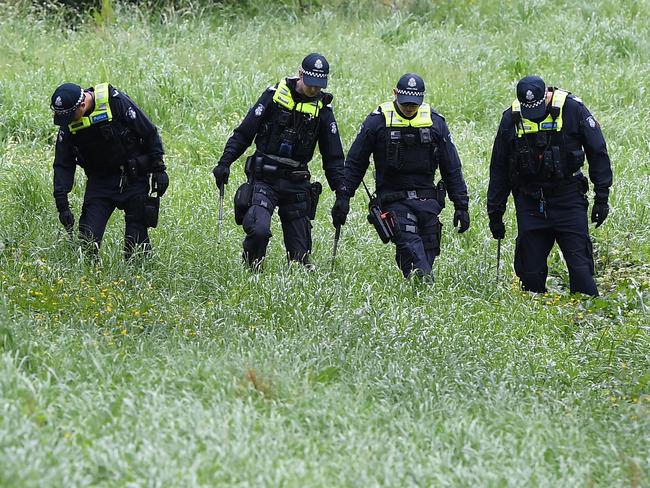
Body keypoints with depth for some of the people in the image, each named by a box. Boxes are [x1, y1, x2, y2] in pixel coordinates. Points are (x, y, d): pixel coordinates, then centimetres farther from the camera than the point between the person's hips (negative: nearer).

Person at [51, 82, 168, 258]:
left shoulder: (116, 102, -20)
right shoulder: (68, 124, -7)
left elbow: (150, 133, -10)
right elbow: (63, 164, -1)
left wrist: (159, 169, -8)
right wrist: (62, 204, -9)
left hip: (133, 177, -3)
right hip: (99, 180, 3)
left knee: (136, 236, -2)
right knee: (88, 237, -10)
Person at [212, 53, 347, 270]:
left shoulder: (322, 110, 4)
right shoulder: (275, 95, -3)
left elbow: (333, 157, 9)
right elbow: (244, 133, 0)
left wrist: (341, 195, 2)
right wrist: (224, 163, -12)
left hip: (296, 184, 3)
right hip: (264, 179, -3)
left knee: (300, 252, 0)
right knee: (258, 230, -24)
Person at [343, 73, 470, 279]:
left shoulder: (436, 122, 7)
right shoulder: (377, 121, 1)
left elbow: (452, 168, 13)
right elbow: (355, 163, 9)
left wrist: (461, 206, 11)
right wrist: (343, 196, 5)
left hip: (427, 198, 4)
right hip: (394, 199, -4)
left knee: (428, 252, -2)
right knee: (409, 240, -27)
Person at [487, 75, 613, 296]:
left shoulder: (572, 109, -6)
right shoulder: (511, 119, 1)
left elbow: (597, 153, 1)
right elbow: (499, 169, 10)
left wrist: (602, 197, -2)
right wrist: (495, 213, 11)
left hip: (567, 197, -2)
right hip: (529, 201, 2)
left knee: (580, 265, -8)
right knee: (530, 271, 2)